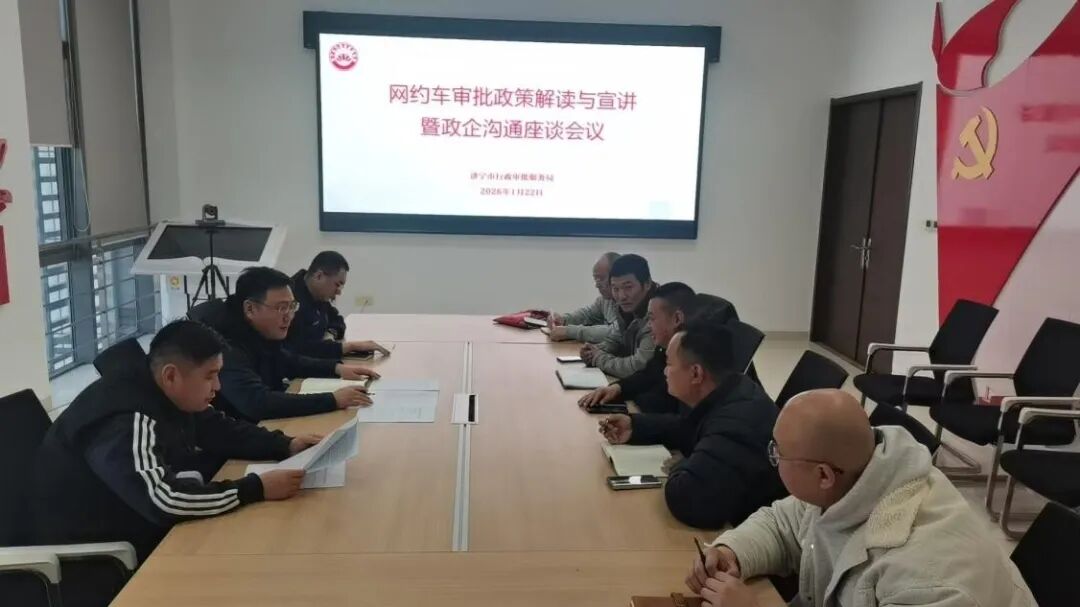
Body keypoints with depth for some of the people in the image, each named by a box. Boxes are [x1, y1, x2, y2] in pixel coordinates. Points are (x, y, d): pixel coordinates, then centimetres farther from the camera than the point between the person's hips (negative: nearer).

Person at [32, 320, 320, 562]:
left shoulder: (170, 395, -4)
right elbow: (163, 500, -40)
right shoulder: (126, 421, -30)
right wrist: (257, 488, -35)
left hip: (141, 523, 8)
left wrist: (285, 446, -6)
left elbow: (221, 430, 9)